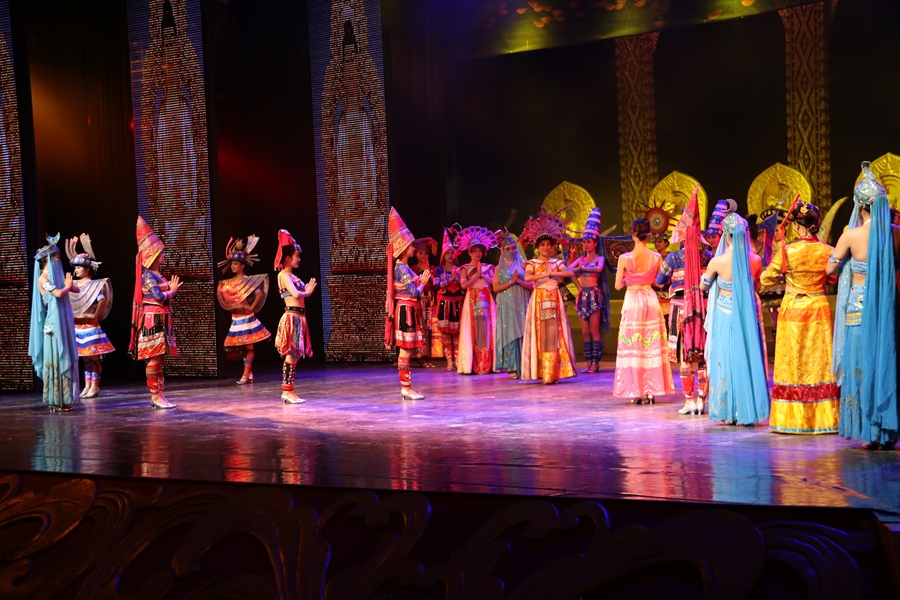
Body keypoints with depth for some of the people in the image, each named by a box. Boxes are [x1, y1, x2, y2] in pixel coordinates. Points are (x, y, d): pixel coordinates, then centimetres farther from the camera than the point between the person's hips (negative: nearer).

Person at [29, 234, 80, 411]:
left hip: (65, 322, 7)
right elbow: (58, 293, -21)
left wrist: (69, 285, -6)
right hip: (54, 323, -7)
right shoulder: (42, 278, -7)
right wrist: (67, 286, -1)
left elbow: (77, 289, 14)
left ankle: (63, 399, 11)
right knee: (56, 360, -6)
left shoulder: (58, 275, 16)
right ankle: (55, 400, -2)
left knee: (66, 359, 7)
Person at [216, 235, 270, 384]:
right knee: (241, 346, 9)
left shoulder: (248, 281, -9)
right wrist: (231, 306, 6)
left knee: (248, 345, -3)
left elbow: (260, 293, -18)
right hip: (235, 318, 7)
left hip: (246, 317, -7)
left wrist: (251, 307, -15)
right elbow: (224, 297, 19)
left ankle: (246, 375, -3)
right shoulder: (229, 282, 9)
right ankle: (249, 374, 16)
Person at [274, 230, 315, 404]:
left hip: (299, 317, 9)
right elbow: (296, 294, -19)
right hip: (292, 317, -9)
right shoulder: (284, 275, -7)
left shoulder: (292, 276, 20)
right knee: (292, 355, -8)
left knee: (294, 355, 9)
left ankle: (287, 390, 14)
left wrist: (307, 291, -2)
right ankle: (287, 391, -5)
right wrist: (307, 293, -1)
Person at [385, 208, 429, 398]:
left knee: (406, 350, 9)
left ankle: (406, 387, 12)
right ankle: (406, 387, -5)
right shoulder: (402, 269, -15)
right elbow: (414, 293, -17)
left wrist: (420, 280, 13)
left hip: (408, 312, 10)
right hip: (406, 311, -10)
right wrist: (423, 282, -2)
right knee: (406, 350, -7)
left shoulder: (403, 267, 15)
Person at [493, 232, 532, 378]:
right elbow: (496, 288, -1)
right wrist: (511, 281, -10)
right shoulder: (499, 268, 9)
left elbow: (531, 285, 4)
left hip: (522, 304, 1)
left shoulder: (522, 265, 9)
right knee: (509, 334, -4)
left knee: (523, 333, -4)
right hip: (507, 305, 0)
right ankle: (512, 368, -4)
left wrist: (519, 281, -11)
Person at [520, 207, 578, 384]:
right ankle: (541, 372, -2)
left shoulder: (556, 262, 11)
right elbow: (527, 277, -16)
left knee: (554, 334, -3)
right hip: (538, 300, -2)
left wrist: (554, 273, -13)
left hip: (554, 300, 2)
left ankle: (552, 372, -1)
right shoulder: (532, 263, 4)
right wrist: (545, 274, -16)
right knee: (540, 335, -5)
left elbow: (570, 273, -6)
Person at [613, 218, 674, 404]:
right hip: (651, 300, 3)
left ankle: (637, 392, 4)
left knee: (632, 346, 4)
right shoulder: (656, 257, -2)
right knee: (652, 345, 9)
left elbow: (618, 285, -4)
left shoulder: (625, 258, -10)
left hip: (632, 301, -2)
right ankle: (651, 391, 11)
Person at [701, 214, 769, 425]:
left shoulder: (718, 261, -15)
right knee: (748, 360, 8)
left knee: (726, 361, 6)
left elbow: (703, 286, 4)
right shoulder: (755, 260, -7)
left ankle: (728, 413, 9)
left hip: (725, 315, -2)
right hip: (748, 315, 2)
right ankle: (747, 412, 11)